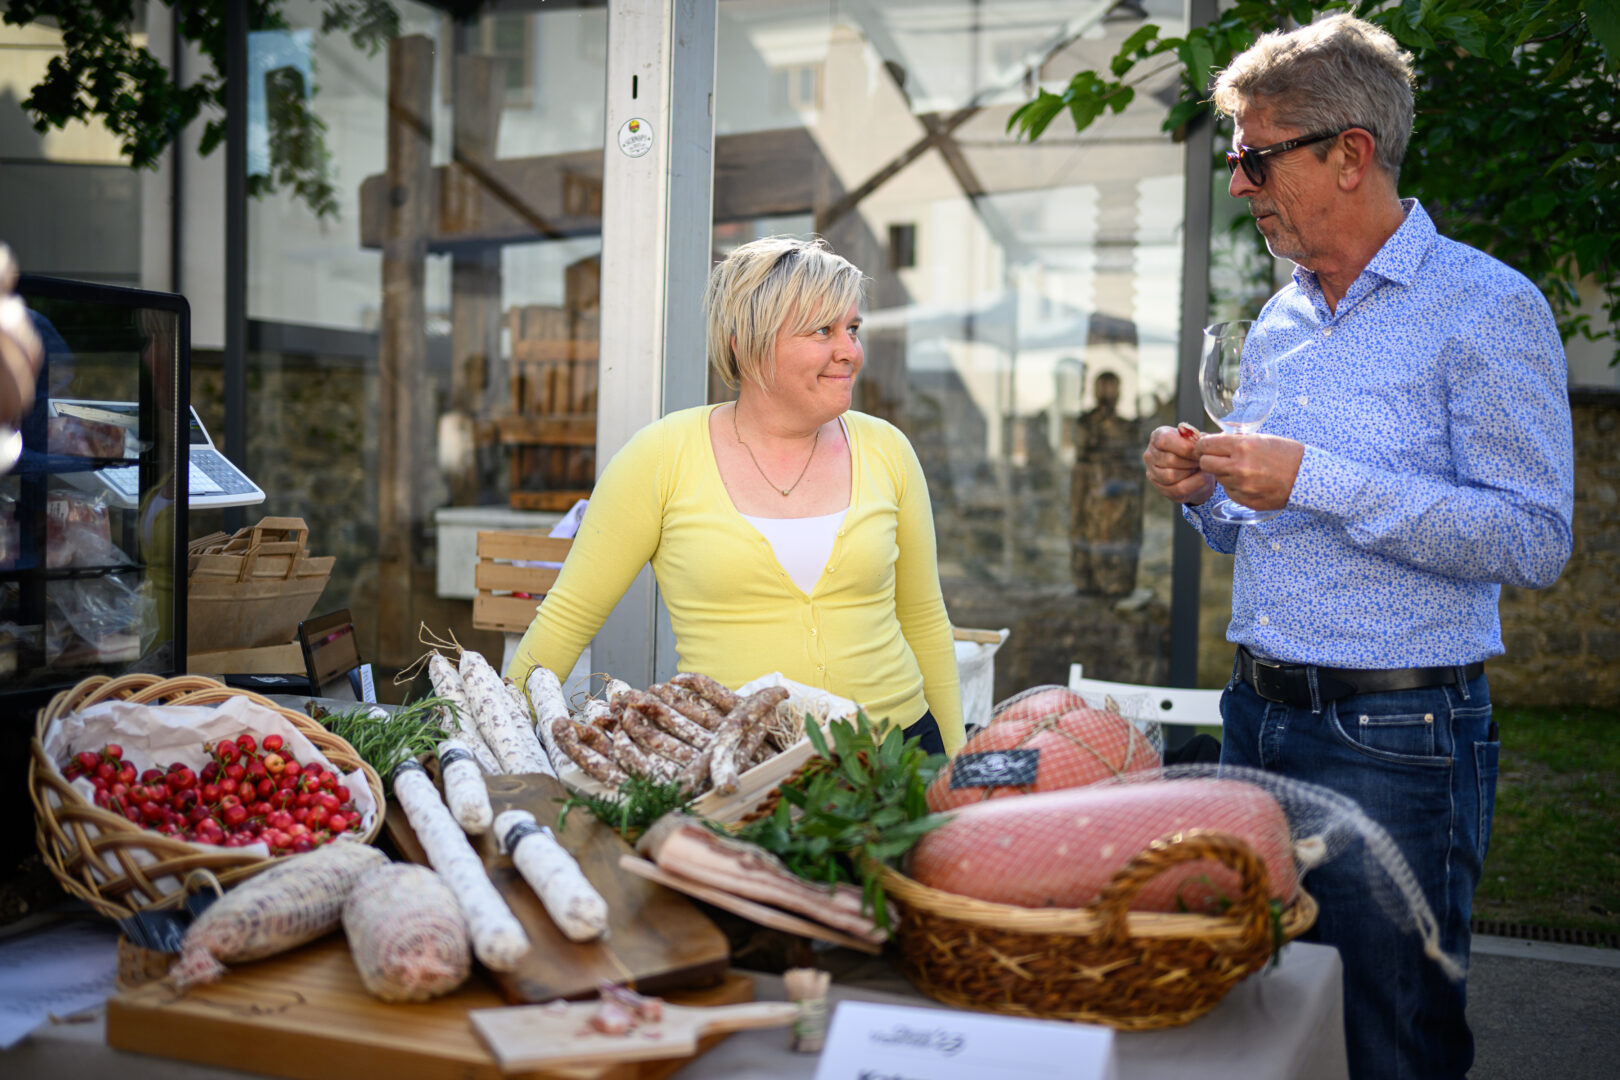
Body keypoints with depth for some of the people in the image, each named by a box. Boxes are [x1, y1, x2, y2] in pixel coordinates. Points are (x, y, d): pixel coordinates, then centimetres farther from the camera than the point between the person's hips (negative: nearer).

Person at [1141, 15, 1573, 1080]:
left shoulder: (1488, 307, -9)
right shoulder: (1279, 321, 13)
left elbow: (1534, 540, -17)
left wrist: (1315, 481, -22)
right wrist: (1206, 491, 0)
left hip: (1395, 741, -7)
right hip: (1256, 718, 7)